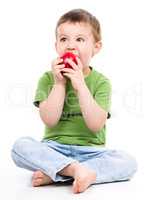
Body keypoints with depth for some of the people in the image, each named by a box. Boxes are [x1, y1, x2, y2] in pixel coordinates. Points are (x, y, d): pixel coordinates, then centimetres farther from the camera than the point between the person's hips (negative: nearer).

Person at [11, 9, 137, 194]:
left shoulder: (101, 82, -1)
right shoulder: (48, 78, 3)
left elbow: (96, 125, -15)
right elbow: (49, 120, -10)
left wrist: (80, 85, -20)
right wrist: (60, 83, -15)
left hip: (90, 150, 0)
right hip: (55, 148, 0)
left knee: (128, 162, -25)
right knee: (20, 146, -25)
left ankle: (54, 175, -26)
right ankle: (77, 170, -31)